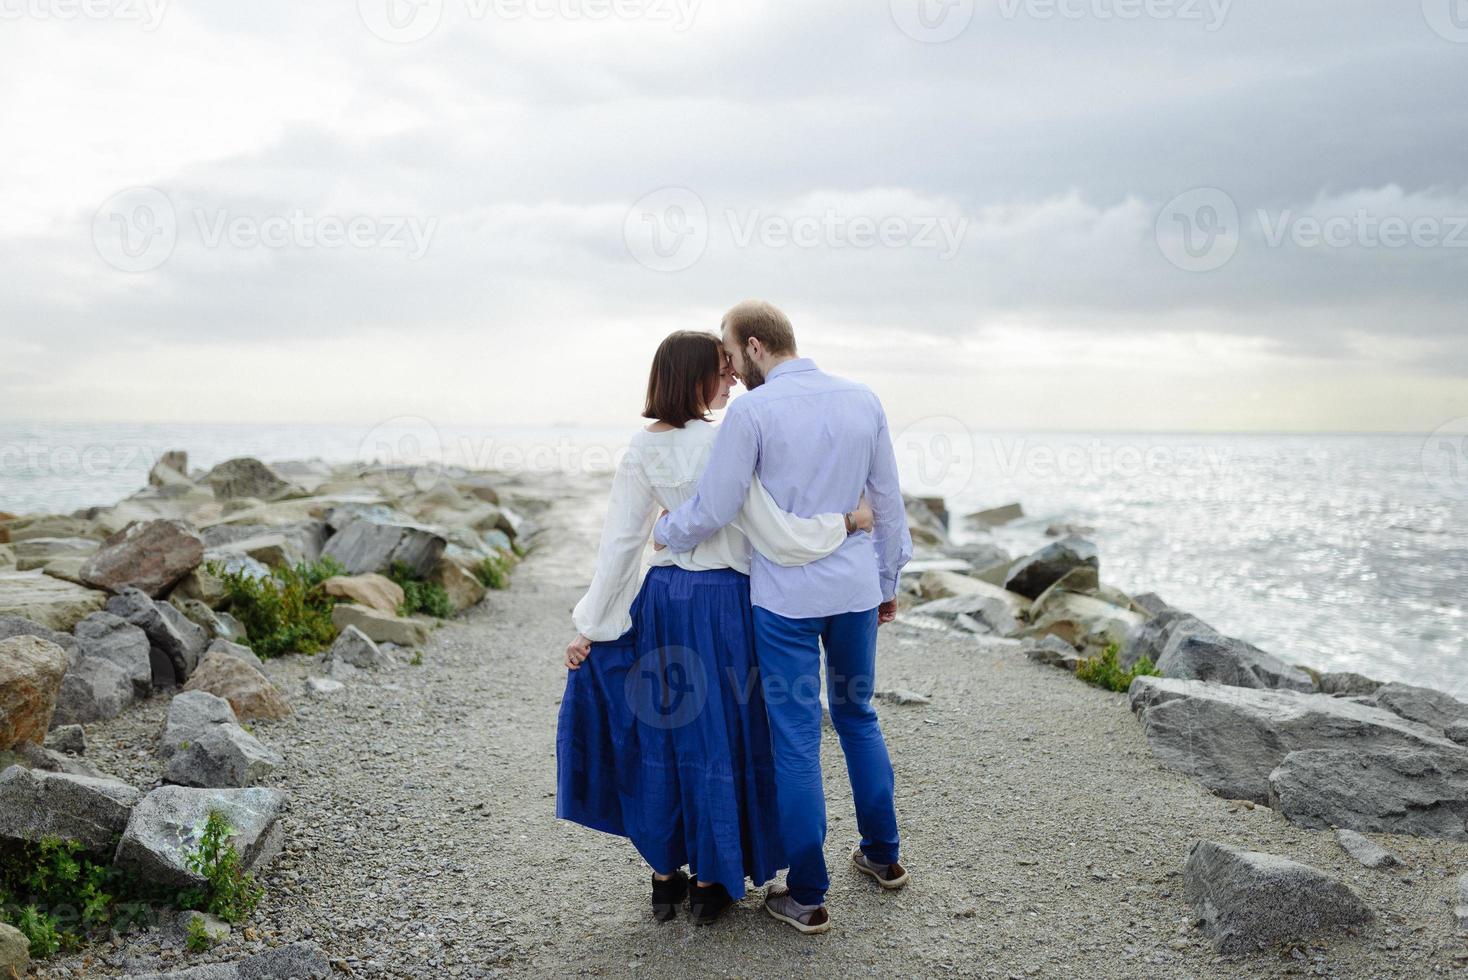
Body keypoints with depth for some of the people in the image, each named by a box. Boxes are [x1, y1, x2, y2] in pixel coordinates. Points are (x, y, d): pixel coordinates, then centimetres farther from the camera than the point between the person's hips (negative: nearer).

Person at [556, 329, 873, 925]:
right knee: (717, 734, 9)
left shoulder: (641, 450, -2)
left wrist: (590, 626, 1)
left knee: (661, 732, 15)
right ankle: (710, 882, 21)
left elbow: (619, 543, -3)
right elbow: (773, 534, -20)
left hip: (662, 597, 5)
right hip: (722, 599, -4)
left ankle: (666, 877, 26)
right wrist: (846, 521, -7)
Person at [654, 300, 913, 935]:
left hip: (786, 596, -5)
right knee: (858, 717, 22)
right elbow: (888, 501, 7)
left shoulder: (752, 411, -13)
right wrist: (889, 582, 18)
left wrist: (665, 532, 9)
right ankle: (882, 856, 34)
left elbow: (714, 511, -12)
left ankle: (807, 897, 14)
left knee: (796, 740, 4)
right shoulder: (862, 400, 3)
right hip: (857, 588, 5)